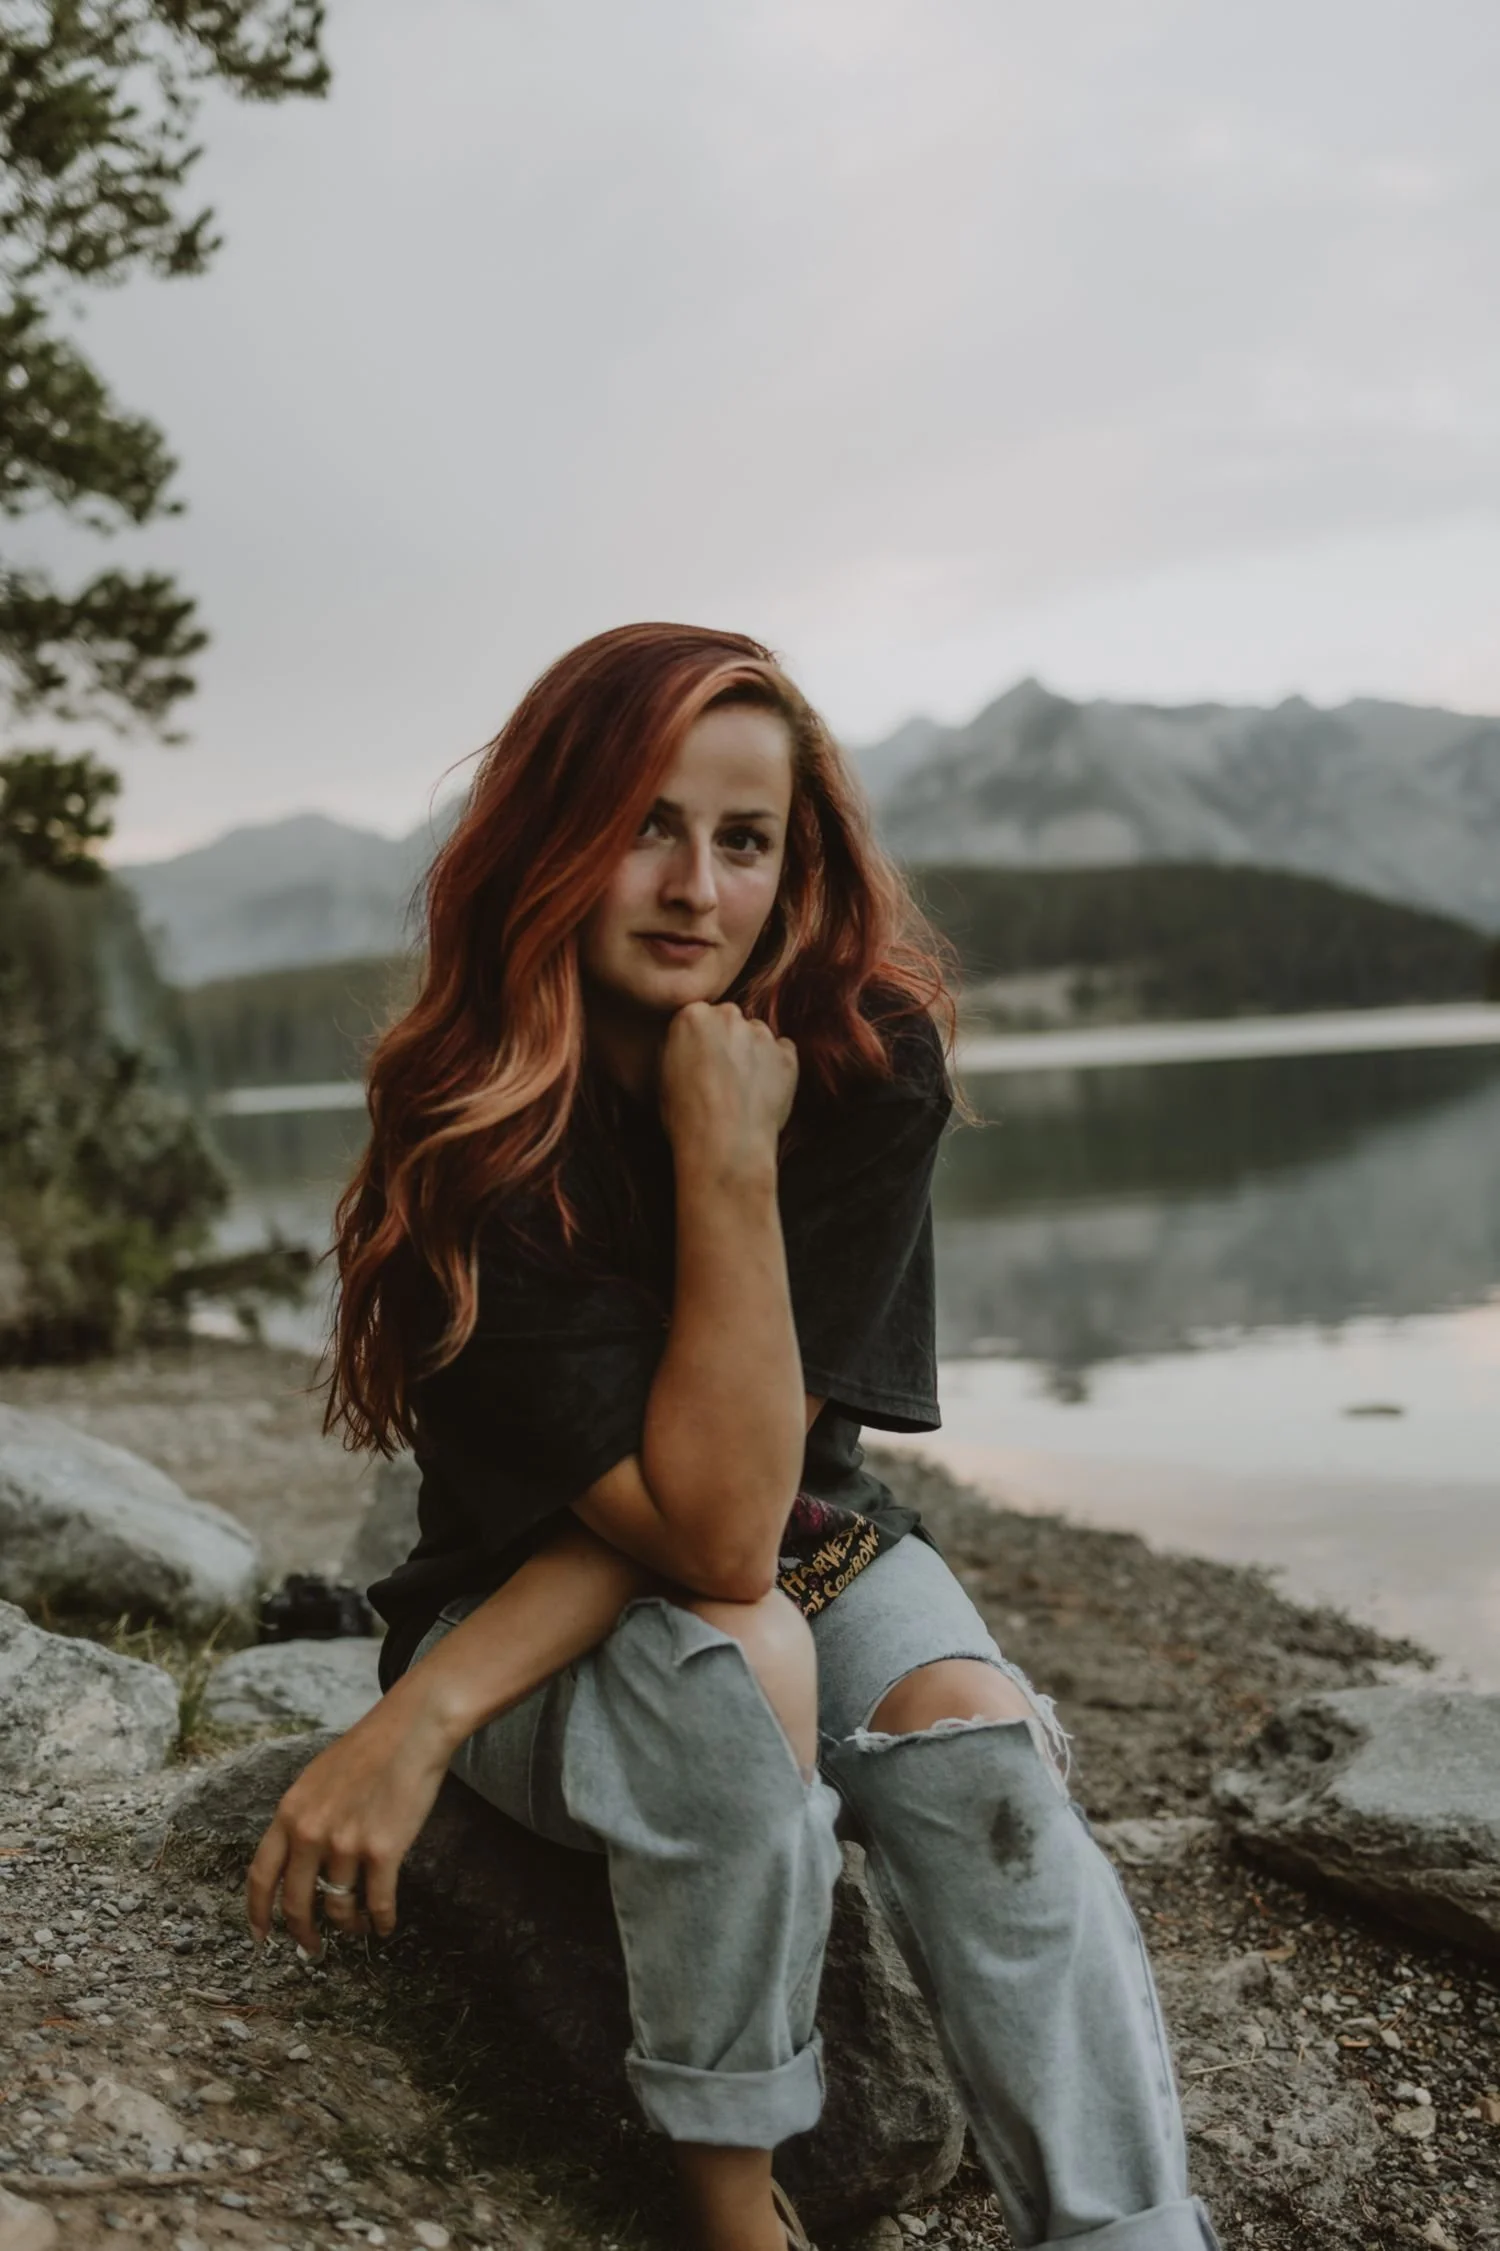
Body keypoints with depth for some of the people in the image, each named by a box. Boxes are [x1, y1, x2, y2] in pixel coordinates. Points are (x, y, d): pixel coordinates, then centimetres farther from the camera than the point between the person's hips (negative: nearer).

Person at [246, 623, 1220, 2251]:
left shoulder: (867, 1058, -16)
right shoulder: (464, 1132, -23)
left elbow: (749, 1501, -20)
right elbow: (706, 1529, -28)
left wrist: (424, 1715, -27)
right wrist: (729, 1161, -33)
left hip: (813, 1541, 3)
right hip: (534, 1600, -2)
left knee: (979, 1746, -28)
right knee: (740, 1663, -34)